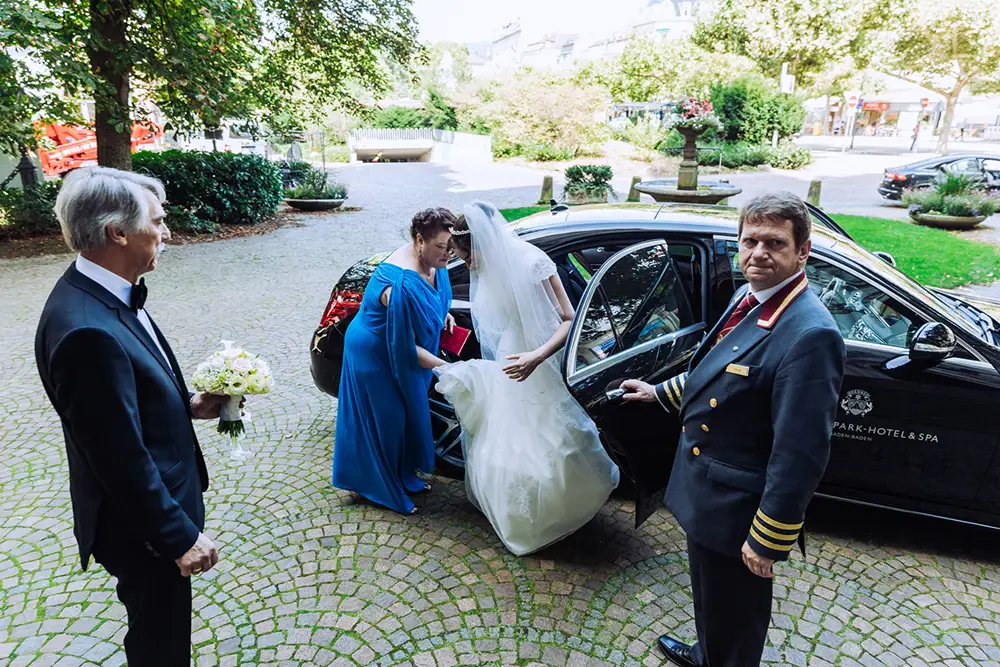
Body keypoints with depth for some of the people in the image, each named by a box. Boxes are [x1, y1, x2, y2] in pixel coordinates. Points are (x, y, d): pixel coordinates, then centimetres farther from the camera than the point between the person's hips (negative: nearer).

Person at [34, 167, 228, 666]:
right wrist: (181, 536, -20)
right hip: (141, 524, -9)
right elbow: (122, 457, -28)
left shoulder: (103, 293, -2)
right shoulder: (87, 330, -33)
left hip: (156, 499, 9)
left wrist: (188, 404, -1)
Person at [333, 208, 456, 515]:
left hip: (402, 351, 9)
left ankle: (405, 476, 44)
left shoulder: (431, 261, -11)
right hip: (376, 355, -9)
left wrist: (442, 314, -2)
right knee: (385, 420, 7)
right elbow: (404, 347, -30)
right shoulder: (403, 284, -38)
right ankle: (385, 489, 31)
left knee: (405, 414, 22)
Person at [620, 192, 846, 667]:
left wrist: (768, 542, -21)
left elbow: (800, 455, -27)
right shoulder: (749, 298, 0)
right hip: (706, 494, 9)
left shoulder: (809, 335, -29)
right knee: (710, 599, 32)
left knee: (733, 621, 17)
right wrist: (661, 392, 24)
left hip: (736, 510, -9)